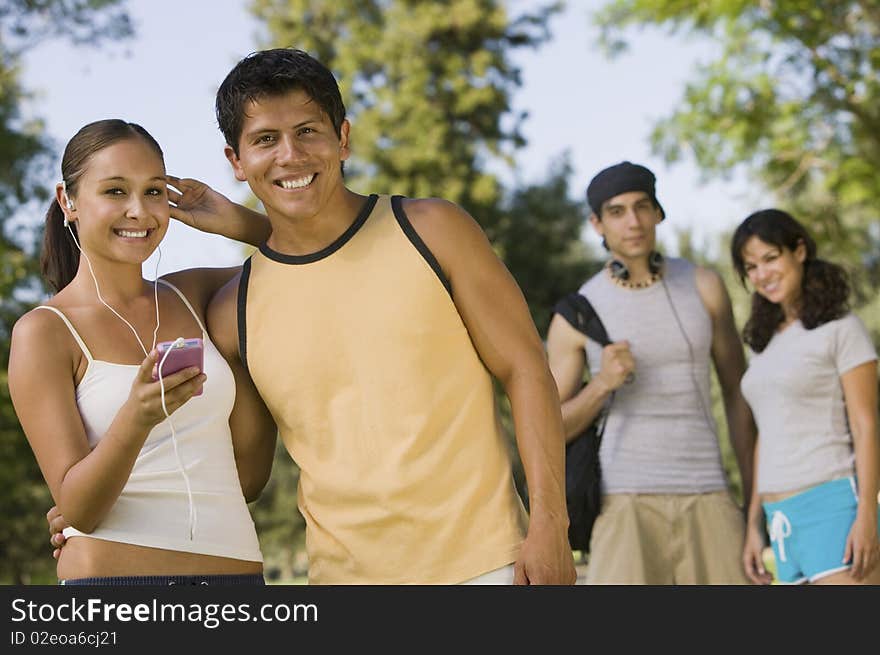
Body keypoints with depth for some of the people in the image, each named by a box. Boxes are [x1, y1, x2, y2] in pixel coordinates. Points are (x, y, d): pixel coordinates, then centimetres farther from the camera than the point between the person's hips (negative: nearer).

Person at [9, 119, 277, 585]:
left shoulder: (193, 295, 12)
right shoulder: (45, 332, -1)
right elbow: (76, 506, -7)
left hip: (235, 569, 4)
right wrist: (135, 419, -27)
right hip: (110, 573, -4)